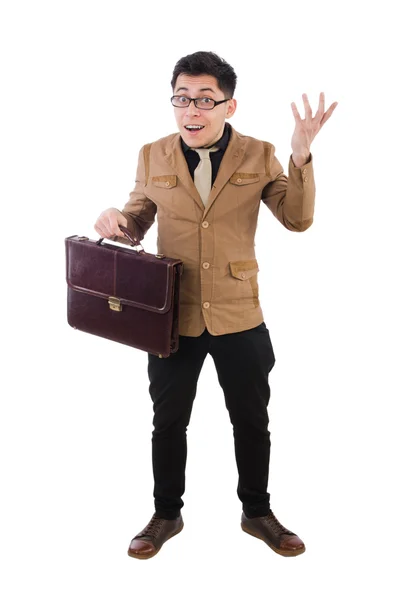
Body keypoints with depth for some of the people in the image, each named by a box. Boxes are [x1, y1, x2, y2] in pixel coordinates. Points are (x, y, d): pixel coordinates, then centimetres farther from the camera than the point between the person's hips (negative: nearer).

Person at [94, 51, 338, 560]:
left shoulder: (258, 156, -4)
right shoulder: (153, 156, -1)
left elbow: (298, 219, -8)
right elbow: (139, 219, 10)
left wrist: (302, 157, -22)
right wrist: (117, 221, -14)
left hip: (239, 318, 0)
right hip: (172, 315, 1)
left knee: (251, 420, 13)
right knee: (168, 421, 13)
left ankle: (257, 512, 36)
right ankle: (166, 514, 35)